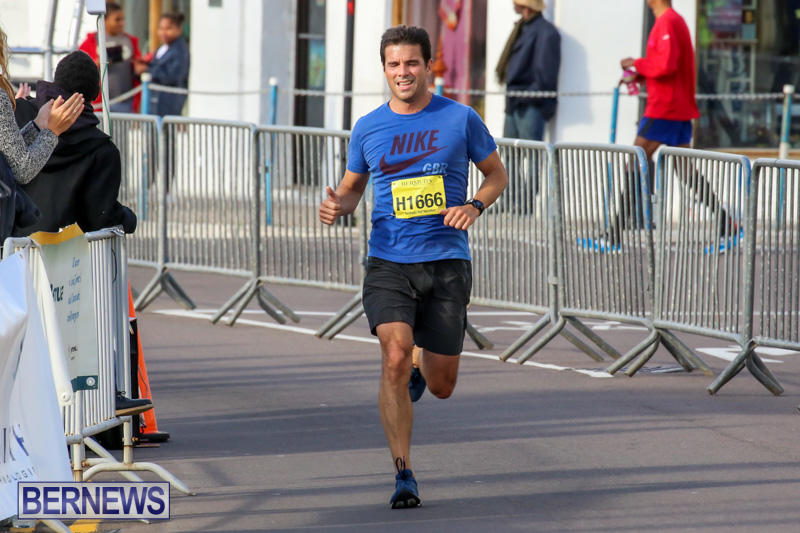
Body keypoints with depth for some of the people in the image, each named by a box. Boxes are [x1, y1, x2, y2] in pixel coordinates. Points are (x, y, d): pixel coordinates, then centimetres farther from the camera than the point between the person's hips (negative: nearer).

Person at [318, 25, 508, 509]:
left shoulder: (460, 119, 1)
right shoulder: (367, 129, 6)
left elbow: (498, 175, 12)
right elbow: (353, 187, 20)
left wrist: (474, 206, -8)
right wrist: (338, 206, -4)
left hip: (447, 263, 0)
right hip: (389, 264, 0)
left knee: (442, 387, 5)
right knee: (395, 357, -22)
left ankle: (421, 370, 45)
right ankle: (404, 474, -14)